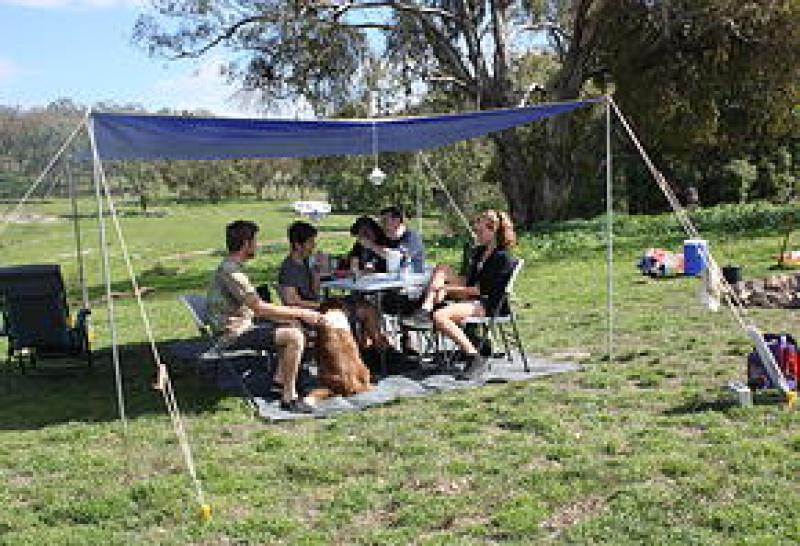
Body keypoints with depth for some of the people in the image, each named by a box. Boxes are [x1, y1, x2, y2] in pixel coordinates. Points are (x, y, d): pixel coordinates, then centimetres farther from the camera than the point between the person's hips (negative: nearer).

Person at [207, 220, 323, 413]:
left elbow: (256, 308, 15)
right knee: (295, 337, -22)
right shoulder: (231, 271, -20)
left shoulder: (232, 267, 13)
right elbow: (260, 308, -25)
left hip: (241, 326, 11)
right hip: (234, 334, -11)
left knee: (292, 326, 16)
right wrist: (301, 313, -19)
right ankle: (289, 398, -17)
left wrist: (297, 312, 8)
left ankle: (280, 379, 17)